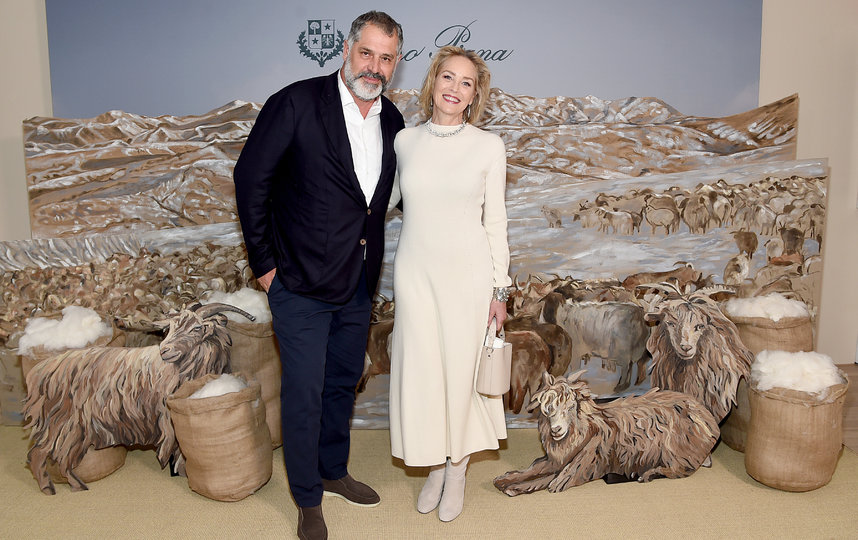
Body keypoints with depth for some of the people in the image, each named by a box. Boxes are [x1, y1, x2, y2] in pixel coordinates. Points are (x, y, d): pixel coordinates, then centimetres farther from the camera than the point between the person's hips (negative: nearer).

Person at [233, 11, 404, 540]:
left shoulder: (392, 121, 4)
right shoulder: (297, 104, -13)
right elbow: (251, 178, -10)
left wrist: (370, 258, 12)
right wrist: (264, 261, -8)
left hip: (359, 284, 6)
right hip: (301, 283, -6)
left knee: (344, 382, 19)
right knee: (304, 392, 4)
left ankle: (334, 470, 42)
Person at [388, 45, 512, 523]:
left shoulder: (489, 146, -4)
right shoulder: (405, 141, 3)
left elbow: (495, 220, -1)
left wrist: (500, 288, -1)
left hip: (467, 273, -2)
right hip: (416, 272, 2)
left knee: (462, 369, 7)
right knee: (421, 370, 8)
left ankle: (458, 469, 31)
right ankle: (434, 464, 31)